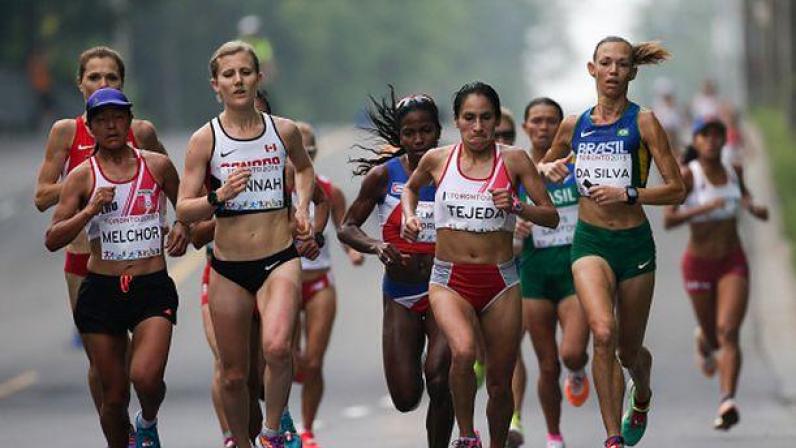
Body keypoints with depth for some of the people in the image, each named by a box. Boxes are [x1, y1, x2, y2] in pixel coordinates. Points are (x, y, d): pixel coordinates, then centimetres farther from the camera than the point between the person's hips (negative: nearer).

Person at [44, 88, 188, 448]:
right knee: (114, 395, 3)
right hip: (101, 291, 0)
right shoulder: (82, 177, 2)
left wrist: (182, 228, 0)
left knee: (146, 377, -20)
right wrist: (91, 210, -15)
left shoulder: (157, 166, 5)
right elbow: (52, 240, -3)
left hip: (153, 287, 0)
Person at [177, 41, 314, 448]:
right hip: (228, 267, 0)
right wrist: (220, 197, -22)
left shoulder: (284, 131, 2)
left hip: (279, 260, 0)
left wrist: (302, 208, 11)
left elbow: (304, 167, 27)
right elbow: (183, 210, -5)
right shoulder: (205, 139, -4)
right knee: (233, 374, 7)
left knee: (277, 347, -27)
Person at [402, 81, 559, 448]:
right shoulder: (437, 160, 1)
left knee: (500, 384, 6)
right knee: (463, 351, -30)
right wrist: (409, 216, 5)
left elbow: (551, 217, 0)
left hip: (499, 282, 1)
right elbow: (411, 187, 24)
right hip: (450, 280, -1)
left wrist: (516, 207, -18)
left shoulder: (514, 160, -1)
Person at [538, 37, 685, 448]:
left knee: (629, 350, 13)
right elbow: (545, 164, 25)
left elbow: (676, 189, -6)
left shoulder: (643, 122, -5)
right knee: (603, 333, -25)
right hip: (590, 241, 1)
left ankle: (642, 397, 50)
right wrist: (547, 168, 2)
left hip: (634, 243, -1)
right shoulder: (574, 125, 5)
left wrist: (627, 194, -18)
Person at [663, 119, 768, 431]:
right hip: (699, 264, -2)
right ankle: (703, 339, 53)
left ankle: (728, 403, -28)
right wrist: (704, 208, -35)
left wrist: (754, 208, 2)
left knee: (729, 333, -18)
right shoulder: (686, 175, -13)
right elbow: (668, 220, -22)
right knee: (713, 337, 14)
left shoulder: (734, 171, 1)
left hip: (733, 264, 2)